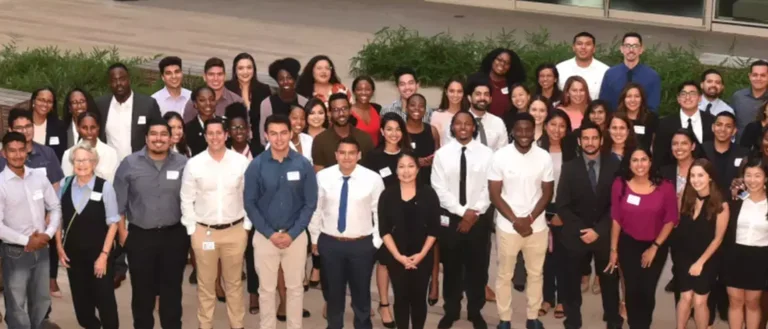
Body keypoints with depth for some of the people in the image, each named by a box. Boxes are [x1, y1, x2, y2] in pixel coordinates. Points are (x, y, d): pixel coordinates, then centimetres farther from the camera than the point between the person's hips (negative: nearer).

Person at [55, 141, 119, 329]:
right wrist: (59, 247, 4)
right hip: (73, 253, 4)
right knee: (81, 299, 15)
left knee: (104, 299, 2)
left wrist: (104, 255, -12)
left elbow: (112, 223, -10)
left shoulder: (105, 187, -14)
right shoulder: (64, 184, -2)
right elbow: (58, 217, 8)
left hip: (98, 254, -4)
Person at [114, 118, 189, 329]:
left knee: (172, 288, 10)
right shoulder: (129, 164, -3)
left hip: (174, 236, 0)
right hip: (140, 236, 0)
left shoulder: (183, 164, -2)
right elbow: (119, 201, 2)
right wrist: (122, 232, 0)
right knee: (142, 289, 10)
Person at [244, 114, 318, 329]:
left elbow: (310, 203, -4)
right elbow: (250, 203, -5)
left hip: (295, 236, 0)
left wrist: (292, 233, -11)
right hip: (265, 236, 0)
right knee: (266, 288, 10)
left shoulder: (303, 165, -7)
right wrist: (270, 233, -10)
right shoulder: (256, 165, -8)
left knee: (295, 287, 12)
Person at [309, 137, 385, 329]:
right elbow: (315, 209, 3)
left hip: (362, 244, -1)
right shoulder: (322, 177, -6)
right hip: (329, 243, 1)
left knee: (361, 291, 14)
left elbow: (380, 213, -2)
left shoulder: (373, 179, -9)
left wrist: (376, 242, -2)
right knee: (333, 290, 17)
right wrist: (315, 238, 7)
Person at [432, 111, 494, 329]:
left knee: (477, 267, 9)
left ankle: (475, 311, 23)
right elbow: (439, 189, -7)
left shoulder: (486, 153, -2)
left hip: (480, 218, 0)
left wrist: (474, 212, -13)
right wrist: (463, 211, -15)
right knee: (451, 267, 9)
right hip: (449, 218, 0)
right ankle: (451, 311, 22)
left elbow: (489, 188, -4)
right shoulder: (442, 154, -2)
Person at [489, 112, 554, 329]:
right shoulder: (500, 156, -9)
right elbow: (494, 195, -7)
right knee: (505, 275, 8)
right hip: (508, 227, -2)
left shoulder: (544, 157, -4)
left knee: (535, 273, 13)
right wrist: (515, 220, -14)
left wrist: (529, 219, -12)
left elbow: (547, 194, 0)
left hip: (537, 227, 2)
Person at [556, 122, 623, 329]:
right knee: (572, 281, 7)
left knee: (610, 279, 11)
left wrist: (598, 230, -11)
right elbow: (562, 205, -4)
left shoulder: (614, 165, -4)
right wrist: (581, 230, -13)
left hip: (605, 233, 0)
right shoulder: (569, 167, -3)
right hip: (575, 234, 0)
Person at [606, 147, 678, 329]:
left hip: (656, 247, -1)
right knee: (632, 290, 3)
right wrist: (613, 249, -1)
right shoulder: (620, 184, -9)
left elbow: (670, 220, -6)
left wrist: (654, 247, -8)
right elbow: (616, 219, -3)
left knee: (647, 290, 4)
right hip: (628, 245, 1)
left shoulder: (665, 187, -13)